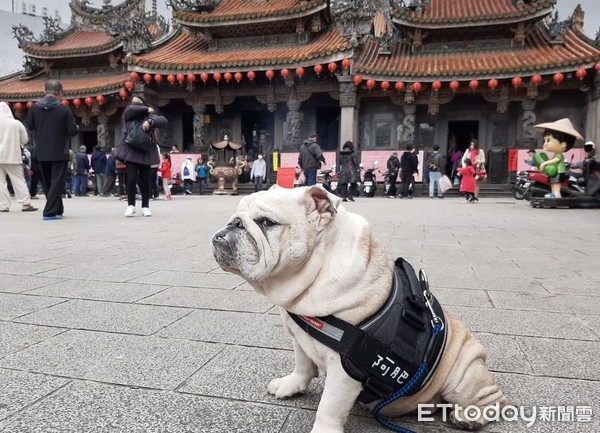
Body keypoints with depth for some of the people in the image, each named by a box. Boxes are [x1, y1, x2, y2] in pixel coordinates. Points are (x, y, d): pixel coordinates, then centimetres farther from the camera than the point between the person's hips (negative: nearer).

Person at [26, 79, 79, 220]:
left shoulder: (35, 107, -3)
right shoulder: (64, 109, -13)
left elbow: (29, 125, 7)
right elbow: (73, 130, -12)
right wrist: (76, 128, 10)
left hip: (42, 152, 4)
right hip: (59, 152, -4)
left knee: (47, 182, 17)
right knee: (57, 182, 0)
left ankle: (57, 209, 25)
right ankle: (50, 212, -7)